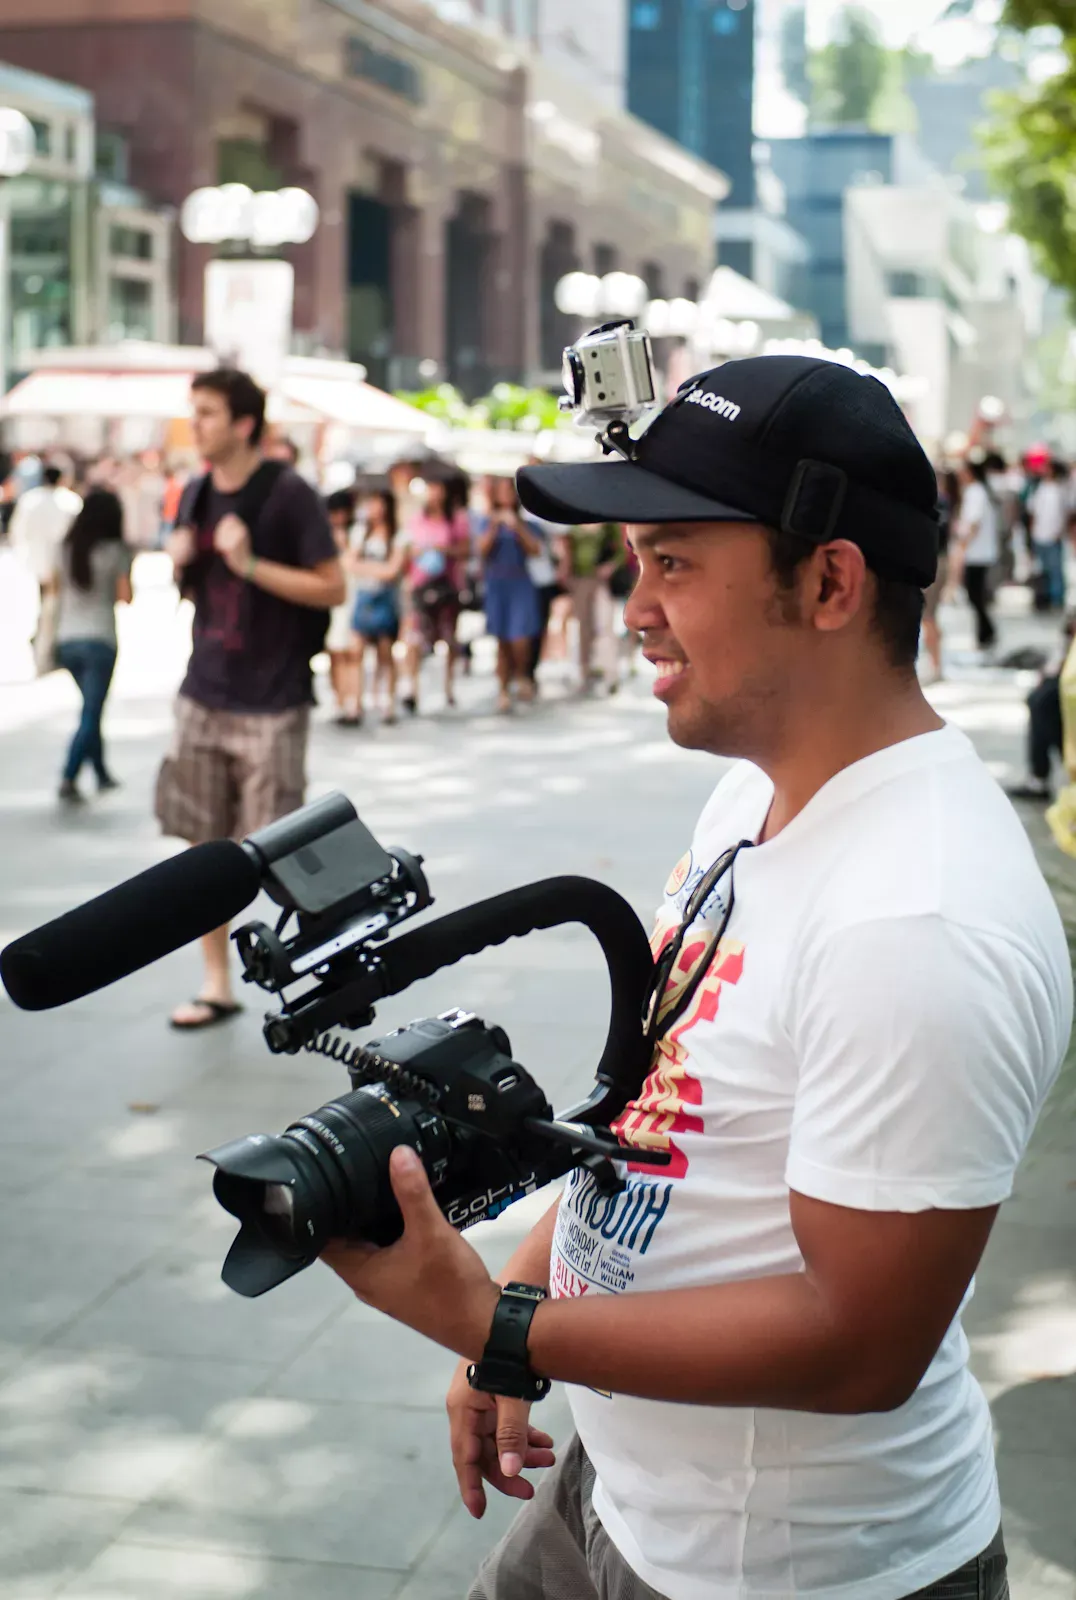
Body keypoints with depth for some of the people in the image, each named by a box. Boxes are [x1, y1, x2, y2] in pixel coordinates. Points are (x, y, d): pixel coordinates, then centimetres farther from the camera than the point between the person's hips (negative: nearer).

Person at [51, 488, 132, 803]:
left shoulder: (66, 549, 5)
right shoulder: (117, 551, -8)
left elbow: (56, 586, 13)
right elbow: (125, 597, -8)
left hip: (67, 639, 5)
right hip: (99, 641, -5)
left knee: (91, 708, 21)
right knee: (90, 714, -3)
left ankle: (102, 774, 27)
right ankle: (69, 779, -15)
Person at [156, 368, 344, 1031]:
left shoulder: (289, 495, -11)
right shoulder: (196, 495, 8)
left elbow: (333, 588, -13)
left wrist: (250, 563, -22)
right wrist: (179, 564, -4)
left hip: (272, 703, -6)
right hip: (205, 696, 6)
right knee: (202, 845, 7)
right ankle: (217, 984, 18)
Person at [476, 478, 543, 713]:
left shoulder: (524, 523, 8)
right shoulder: (487, 523, 8)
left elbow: (535, 550, -5)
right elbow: (482, 548, -6)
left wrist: (517, 527, -12)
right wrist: (495, 525, -16)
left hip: (521, 585, 0)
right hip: (496, 585, 0)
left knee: (520, 639, -11)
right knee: (502, 642, 2)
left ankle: (522, 676, 17)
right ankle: (504, 690, 11)